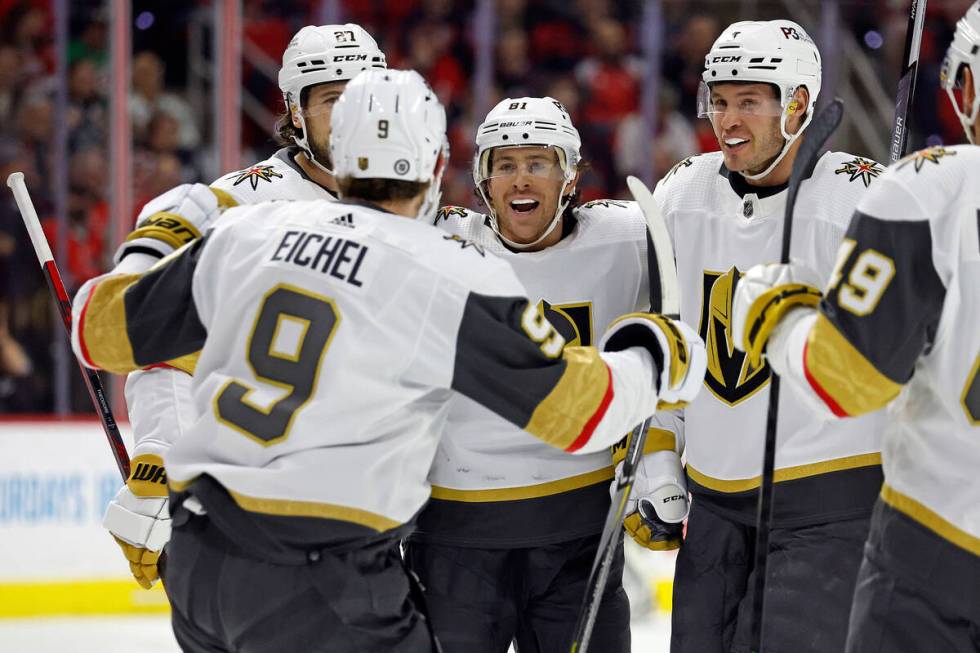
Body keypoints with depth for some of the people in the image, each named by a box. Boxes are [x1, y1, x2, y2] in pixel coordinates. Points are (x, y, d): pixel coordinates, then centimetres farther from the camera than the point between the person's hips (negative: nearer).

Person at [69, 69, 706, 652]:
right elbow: (576, 408, -6)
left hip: (195, 568, 6)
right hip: (318, 584, -6)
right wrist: (654, 357, 14)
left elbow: (103, 326, 15)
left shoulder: (245, 231, 7)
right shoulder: (459, 274, -7)